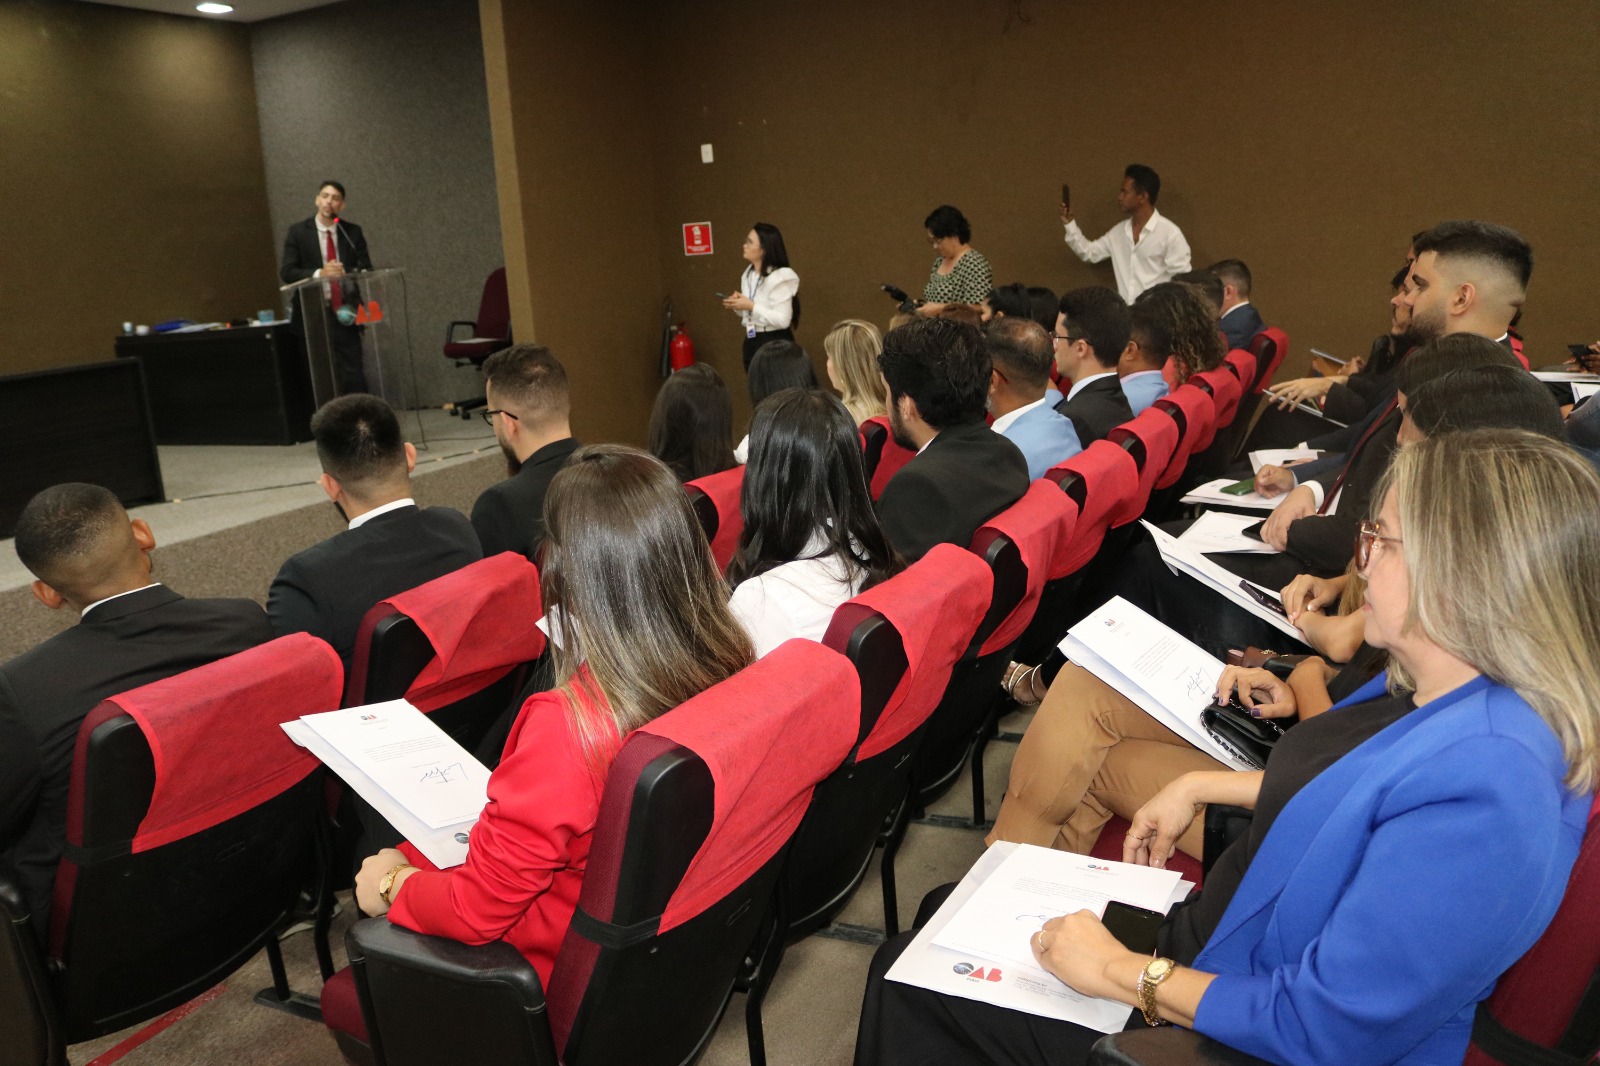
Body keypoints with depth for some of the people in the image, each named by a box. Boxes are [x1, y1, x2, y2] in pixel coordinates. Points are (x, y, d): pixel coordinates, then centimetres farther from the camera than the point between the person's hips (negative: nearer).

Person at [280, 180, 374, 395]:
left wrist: (346, 273, -17)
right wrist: (319, 273, -20)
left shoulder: (353, 232, 7)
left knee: (354, 375, -1)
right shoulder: (297, 232, 2)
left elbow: (366, 270, 5)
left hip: (345, 313, 1)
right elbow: (286, 272, -4)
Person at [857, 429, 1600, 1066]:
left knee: (910, 977, 1)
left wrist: (1124, 974, -21)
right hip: (1212, 933, 9)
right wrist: (1201, 787, 9)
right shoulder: (1436, 688, -5)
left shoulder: (1481, 798, -34)